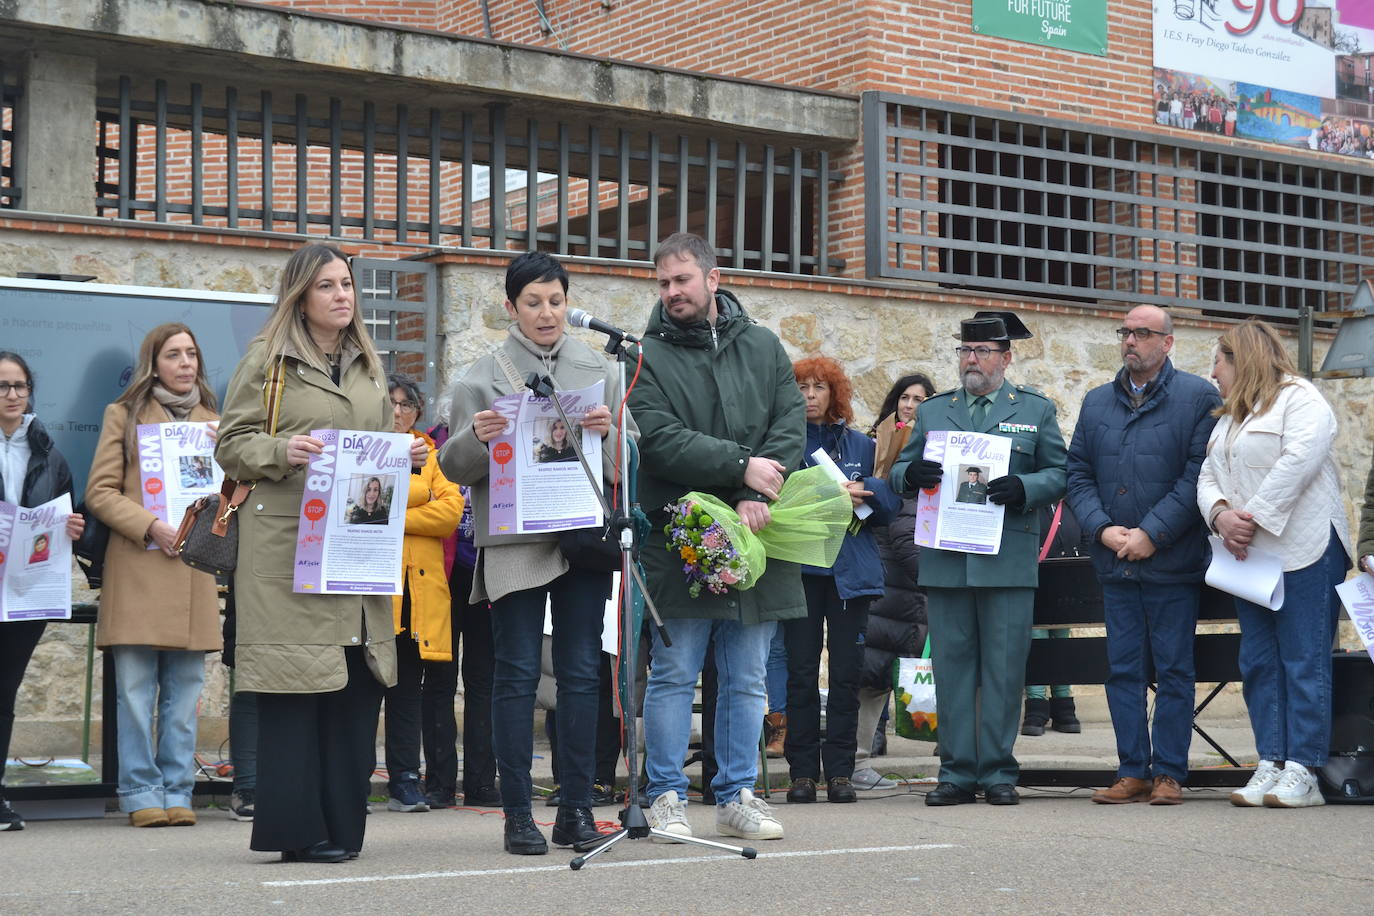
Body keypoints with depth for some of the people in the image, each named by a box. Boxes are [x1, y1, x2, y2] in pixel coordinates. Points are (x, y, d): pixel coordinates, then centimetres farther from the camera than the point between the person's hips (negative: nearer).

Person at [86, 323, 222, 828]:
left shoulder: (213, 421, 19)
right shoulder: (123, 416, 9)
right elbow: (100, 492, 2)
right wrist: (151, 527, -12)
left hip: (194, 573, 3)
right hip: (136, 572, -3)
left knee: (184, 692, 3)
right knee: (135, 690, -4)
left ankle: (176, 792, 8)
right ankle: (142, 795, 1)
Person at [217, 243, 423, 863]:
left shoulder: (368, 366, 20)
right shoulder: (267, 359, 3)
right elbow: (231, 446, 0)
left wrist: (405, 458, 6)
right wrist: (282, 451, -18)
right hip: (287, 541, -6)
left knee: (357, 685, 2)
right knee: (296, 685, -7)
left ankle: (341, 824, 10)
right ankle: (296, 829, -3)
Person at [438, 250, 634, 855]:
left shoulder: (599, 369, 12)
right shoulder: (482, 377, 6)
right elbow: (453, 466, 4)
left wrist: (608, 434, -11)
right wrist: (475, 438, -16)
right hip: (513, 541, -2)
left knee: (581, 671, 3)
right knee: (517, 673, -2)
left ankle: (578, 808, 11)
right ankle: (518, 814, 2)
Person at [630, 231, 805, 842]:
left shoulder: (763, 346, 11)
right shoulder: (648, 357, 0)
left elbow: (792, 423, 1)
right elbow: (661, 441, -12)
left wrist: (760, 495, -13)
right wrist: (741, 466, -17)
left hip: (754, 537, 3)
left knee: (747, 679, 9)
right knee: (674, 674, 2)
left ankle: (737, 796, 17)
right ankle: (667, 797, 11)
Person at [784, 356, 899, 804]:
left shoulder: (860, 444, 13)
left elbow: (889, 505, 10)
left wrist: (863, 492, -10)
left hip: (851, 570, 2)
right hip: (800, 568, -2)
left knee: (846, 673, 1)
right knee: (801, 671, -3)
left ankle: (840, 771, 7)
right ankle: (802, 771, 3)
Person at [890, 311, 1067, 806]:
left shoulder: (1036, 409, 11)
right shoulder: (933, 410, 17)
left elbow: (1058, 474, 6)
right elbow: (901, 470, 16)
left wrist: (1023, 488, -14)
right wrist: (911, 473, -8)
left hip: (1008, 561, -2)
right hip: (945, 560, 2)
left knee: (1004, 669, -1)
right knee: (951, 667, 3)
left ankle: (998, 772, 7)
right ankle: (957, 773, 9)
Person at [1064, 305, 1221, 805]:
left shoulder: (1198, 398, -1)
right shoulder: (1096, 403, 14)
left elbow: (1199, 474, -9)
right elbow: (1078, 473, 11)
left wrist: (1152, 534, -13)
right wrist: (1102, 529, -6)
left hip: (1173, 561, -4)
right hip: (1115, 562, 4)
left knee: (1173, 670, 1)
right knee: (1123, 669, 5)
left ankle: (1168, 774, 6)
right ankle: (1133, 772, 11)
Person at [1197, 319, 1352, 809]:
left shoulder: (1300, 399, -3)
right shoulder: (1230, 417, 23)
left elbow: (1299, 461, -18)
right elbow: (1207, 476, 14)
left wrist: (1255, 519, -18)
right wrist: (1221, 514, -7)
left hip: (1304, 552, -8)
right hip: (1247, 556, 8)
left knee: (1305, 663, -6)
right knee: (1259, 663, 5)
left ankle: (1303, 772, -6)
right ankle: (1270, 765, 7)